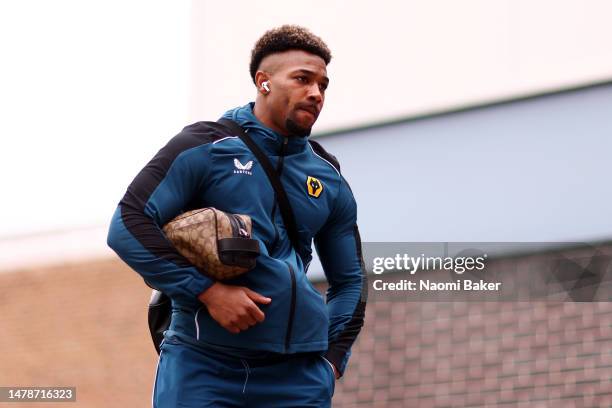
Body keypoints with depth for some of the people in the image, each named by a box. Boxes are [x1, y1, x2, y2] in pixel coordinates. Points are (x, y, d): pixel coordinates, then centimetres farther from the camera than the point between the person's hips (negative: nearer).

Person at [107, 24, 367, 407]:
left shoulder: (329, 179, 15)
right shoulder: (204, 147, 0)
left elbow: (350, 280, 26)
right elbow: (128, 225, -8)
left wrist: (333, 358, 11)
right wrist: (207, 290, -14)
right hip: (201, 366, -4)